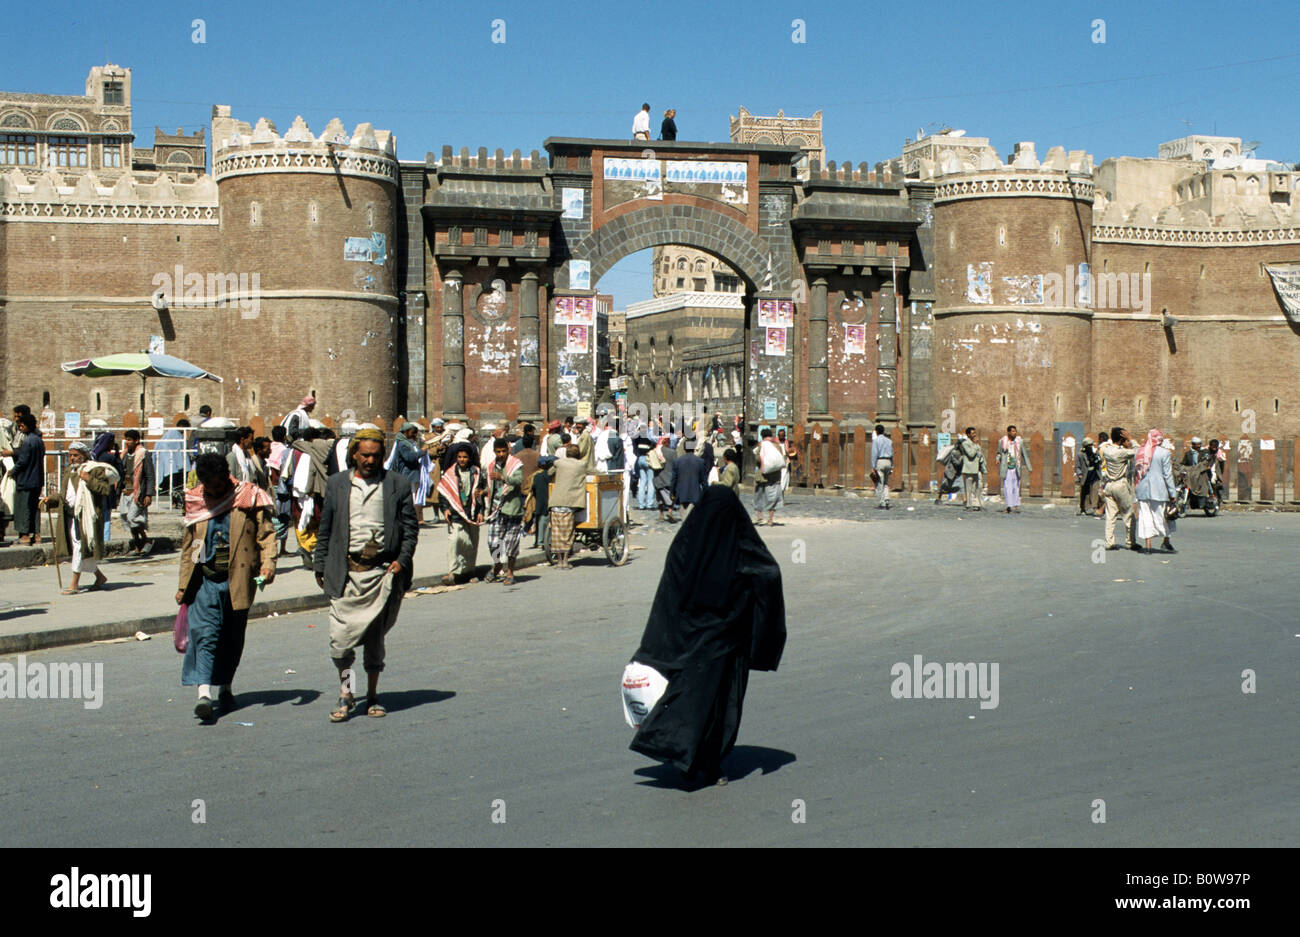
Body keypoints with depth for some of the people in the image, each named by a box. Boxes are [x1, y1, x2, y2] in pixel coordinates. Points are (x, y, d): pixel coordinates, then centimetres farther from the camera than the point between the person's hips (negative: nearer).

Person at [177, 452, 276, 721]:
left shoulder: (248, 498, 0)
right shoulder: (195, 502, 9)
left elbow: (266, 533, 0)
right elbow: (188, 544, 17)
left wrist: (268, 563, -18)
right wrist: (184, 585, 15)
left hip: (237, 579, -1)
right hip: (204, 580, 1)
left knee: (232, 637, 9)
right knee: (204, 633, -12)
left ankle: (225, 689, 26)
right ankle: (204, 693, -20)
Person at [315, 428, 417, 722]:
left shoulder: (398, 485, 5)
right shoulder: (337, 484, 9)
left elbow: (410, 528, 7)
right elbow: (325, 529, 12)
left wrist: (402, 560, -5)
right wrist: (320, 565, 9)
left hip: (382, 572, 0)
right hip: (346, 572, 0)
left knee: (375, 637, 7)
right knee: (340, 637, -8)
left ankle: (372, 695, 19)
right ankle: (345, 693, 7)